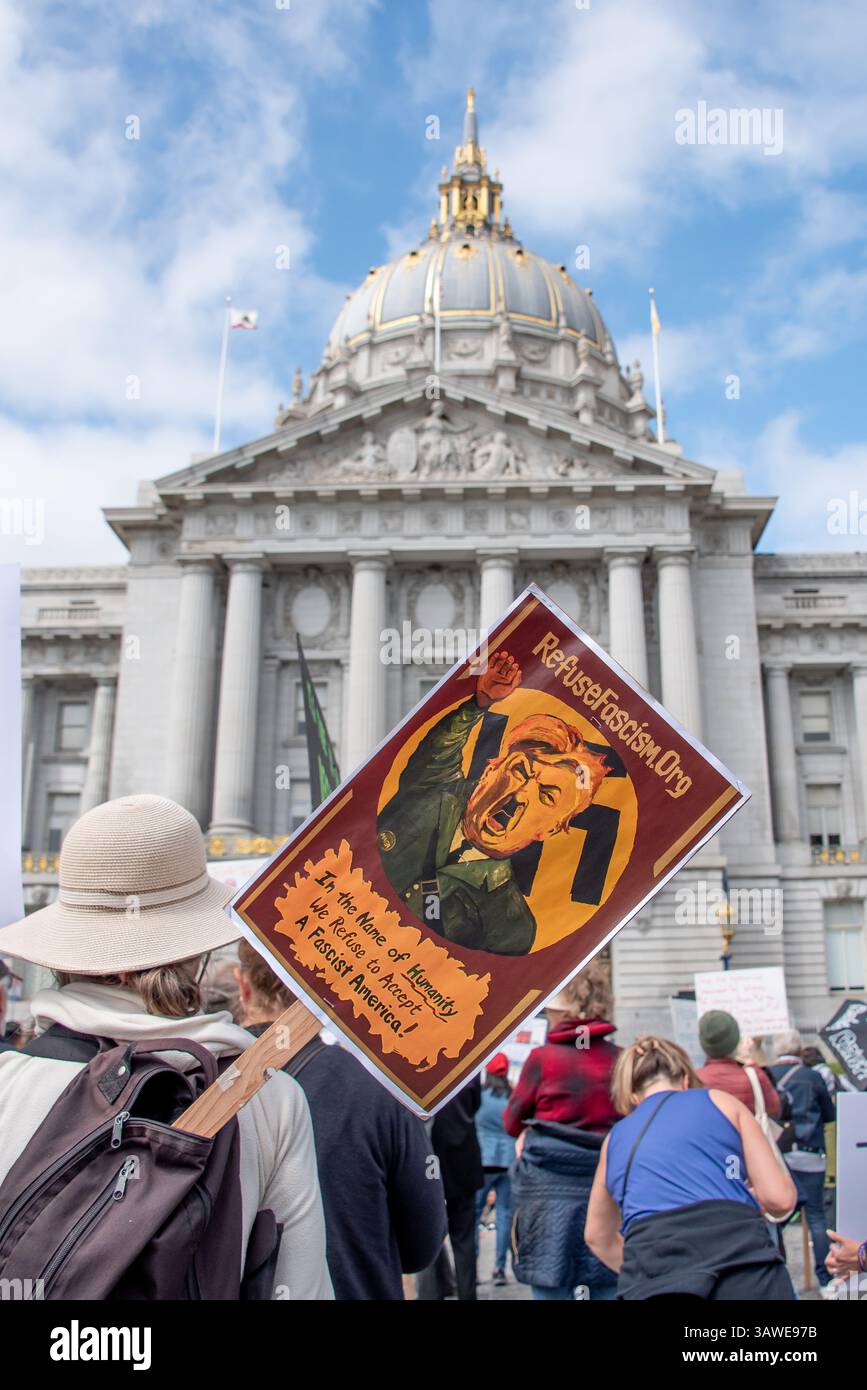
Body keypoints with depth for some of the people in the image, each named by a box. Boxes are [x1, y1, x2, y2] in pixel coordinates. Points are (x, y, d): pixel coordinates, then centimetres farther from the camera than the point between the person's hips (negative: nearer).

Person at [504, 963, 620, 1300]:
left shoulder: (543, 1058, -8)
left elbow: (511, 1122, 5)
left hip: (551, 1191, -3)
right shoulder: (621, 1060, 0)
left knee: (551, 1287, 5)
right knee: (608, 1287, 10)